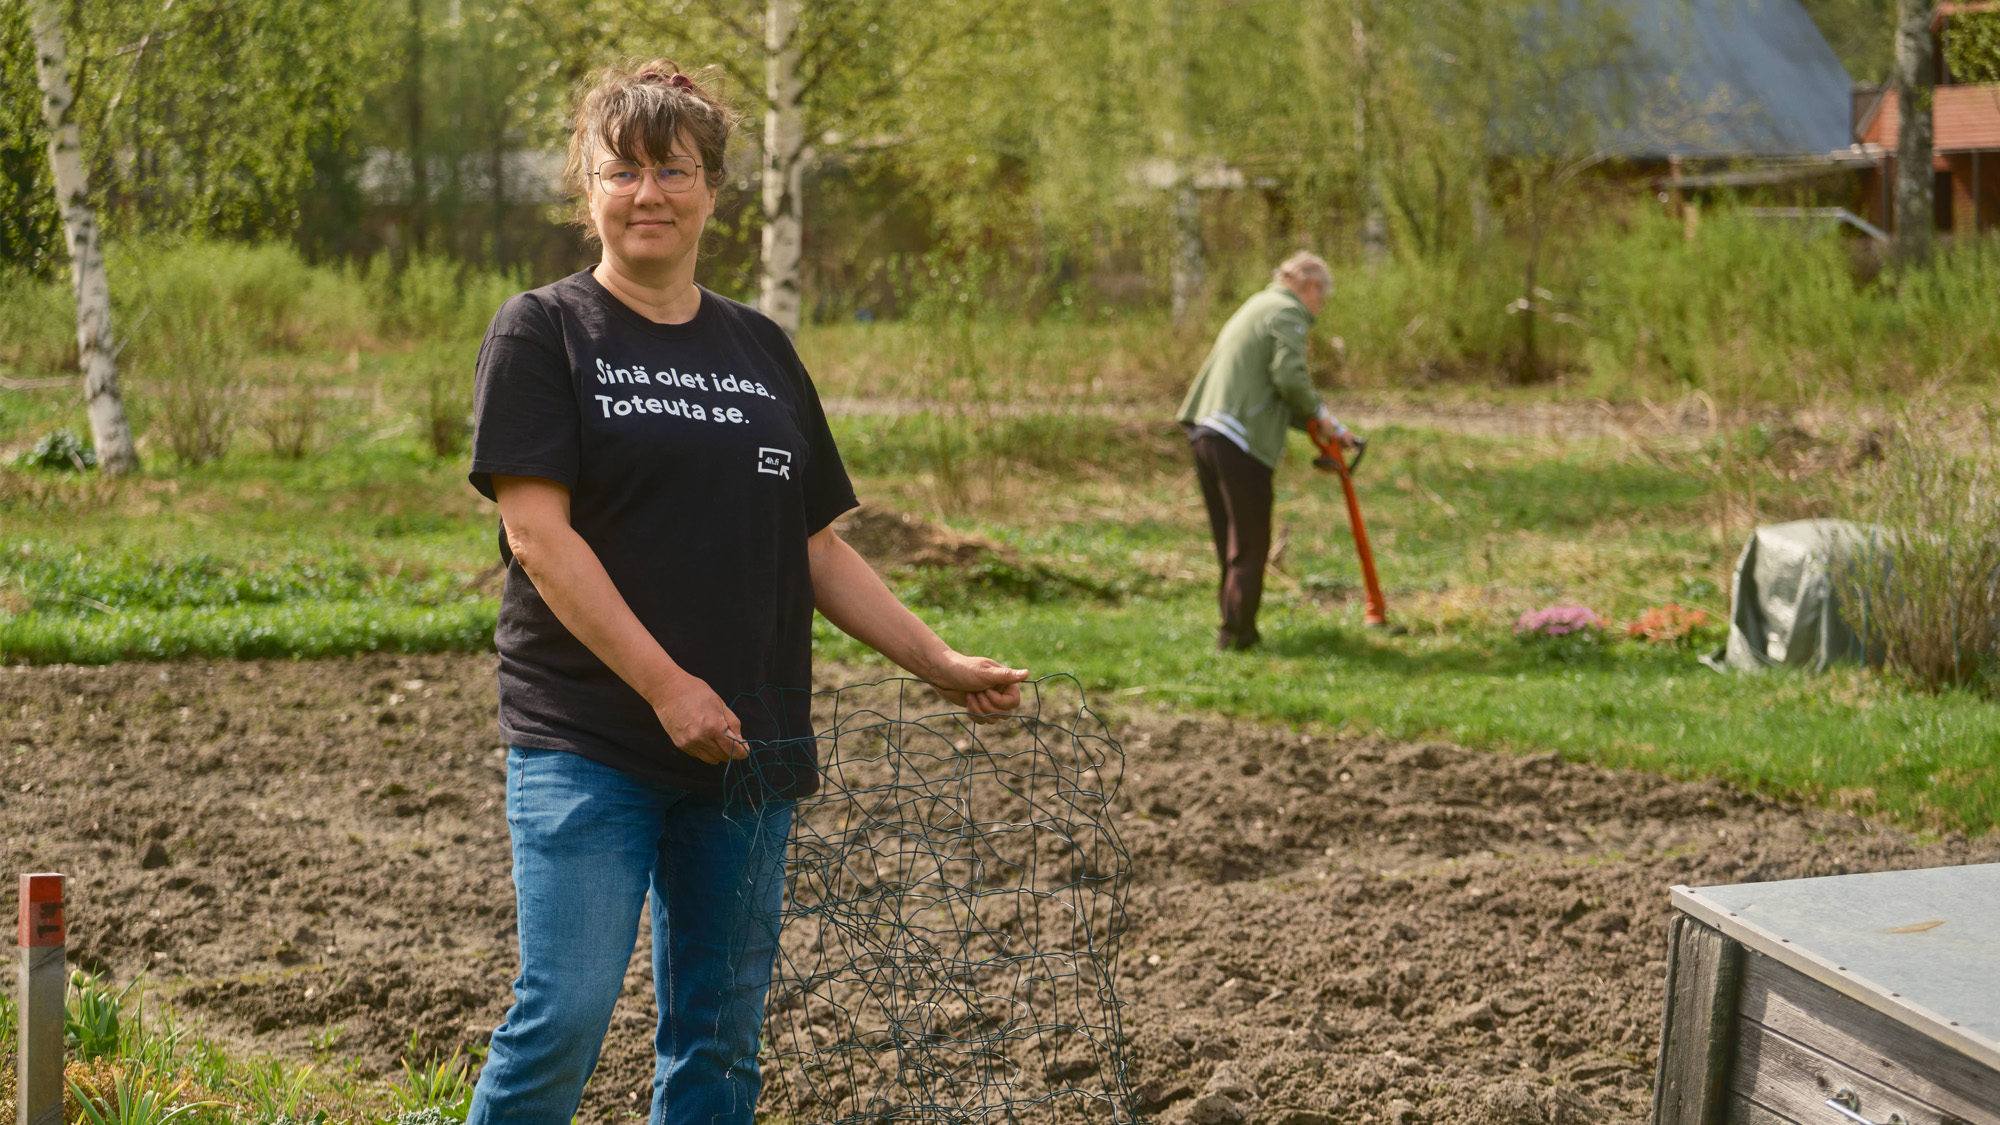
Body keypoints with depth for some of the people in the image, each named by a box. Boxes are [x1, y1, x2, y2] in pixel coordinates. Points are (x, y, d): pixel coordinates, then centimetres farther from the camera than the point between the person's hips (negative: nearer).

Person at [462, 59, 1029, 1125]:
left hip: (745, 753, 5)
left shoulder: (761, 349, 14)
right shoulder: (542, 333, -2)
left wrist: (941, 662, 9)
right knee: (563, 1017, -12)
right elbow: (537, 530, -11)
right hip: (586, 746, -5)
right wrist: (666, 687, -18)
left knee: (719, 1037, 8)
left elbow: (815, 546, 18)